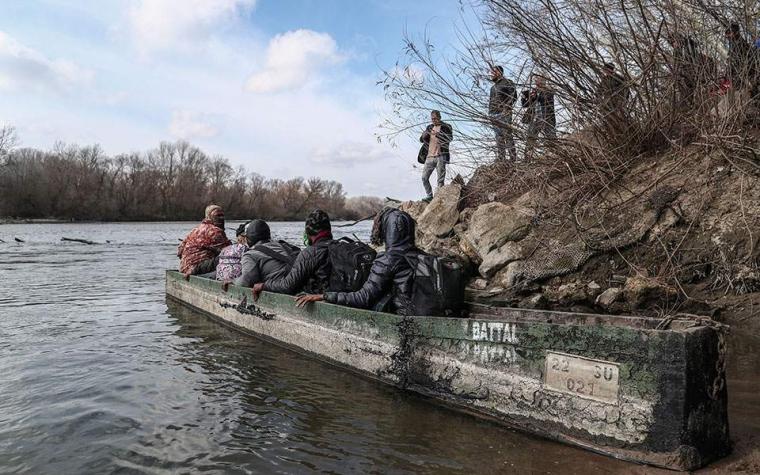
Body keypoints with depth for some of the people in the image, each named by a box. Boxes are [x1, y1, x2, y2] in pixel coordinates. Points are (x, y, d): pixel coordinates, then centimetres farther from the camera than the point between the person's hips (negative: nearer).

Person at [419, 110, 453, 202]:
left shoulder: (446, 127, 3)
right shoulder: (429, 127, 18)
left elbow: (450, 138, -14)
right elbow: (421, 139, 13)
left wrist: (437, 134, -27)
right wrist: (425, 134, -11)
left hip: (440, 156, -5)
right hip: (429, 157, 5)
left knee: (440, 179, -5)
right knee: (424, 177, 1)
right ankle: (429, 195, 11)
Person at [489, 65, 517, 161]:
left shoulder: (507, 83, -2)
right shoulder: (494, 87, 23)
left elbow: (513, 96, -11)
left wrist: (506, 107, -17)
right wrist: (490, 112, 15)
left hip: (503, 114, -8)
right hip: (494, 115, 8)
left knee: (508, 136, -11)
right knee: (499, 138, 8)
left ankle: (513, 159, -11)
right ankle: (500, 159, 10)